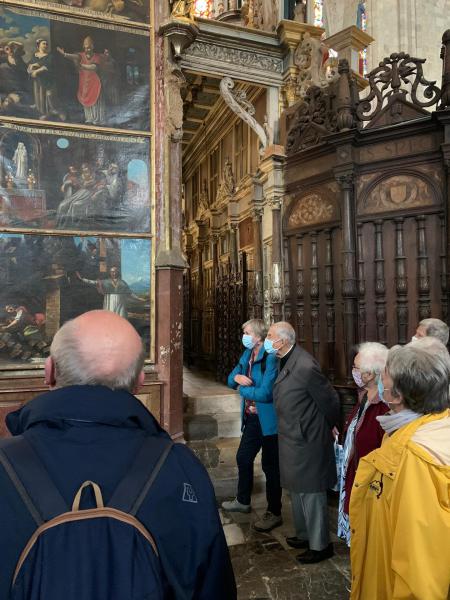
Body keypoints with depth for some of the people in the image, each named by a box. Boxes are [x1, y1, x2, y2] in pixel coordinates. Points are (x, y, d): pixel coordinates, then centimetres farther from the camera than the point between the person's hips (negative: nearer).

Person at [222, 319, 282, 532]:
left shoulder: (271, 358, -22)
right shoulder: (247, 354, 6)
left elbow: (265, 393, -28)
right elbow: (231, 379, 12)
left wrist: (242, 389, -12)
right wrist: (237, 377, -12)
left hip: (268, 420, -9)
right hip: (251, 418, 9)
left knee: (270, 466, 5)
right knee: (243, 458, 22)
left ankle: (274, 513, 23)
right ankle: (242, 501, 43)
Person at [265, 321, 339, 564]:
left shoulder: (305, 367, -27)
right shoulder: (286, 362, 1)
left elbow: (330, 401, -16)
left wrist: (329, 428, -1)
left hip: (306, 442, -9)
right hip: (292, 438, 9)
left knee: (310, 492, 8)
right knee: (297, 490, 23)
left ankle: (320, 545, 27)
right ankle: (304, 535, 43)